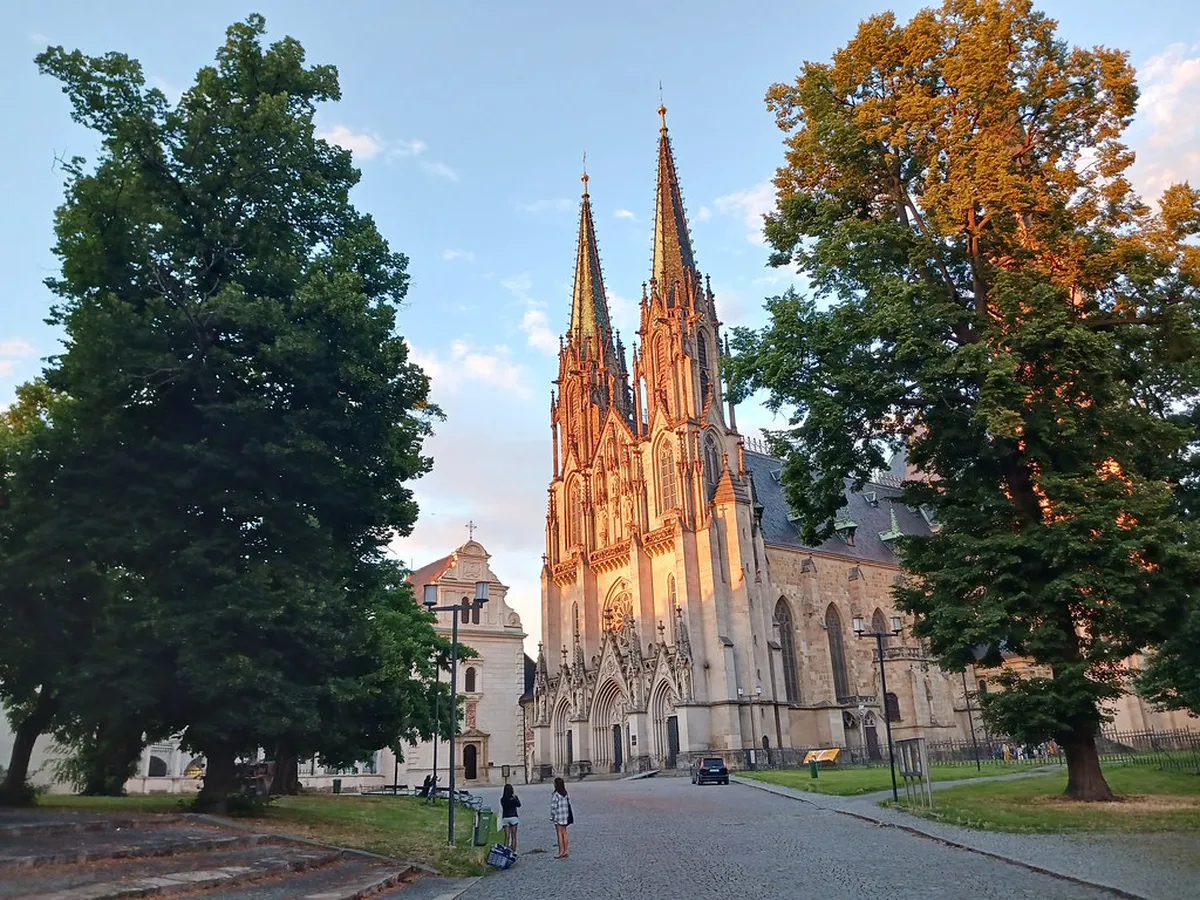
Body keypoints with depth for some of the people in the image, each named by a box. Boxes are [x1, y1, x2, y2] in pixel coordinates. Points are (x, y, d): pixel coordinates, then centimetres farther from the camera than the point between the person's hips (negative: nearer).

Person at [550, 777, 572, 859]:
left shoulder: (555, 794, -17)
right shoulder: (565, 793, 4)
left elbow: (553, 807, -17)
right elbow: (569, 804, 8)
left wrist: (552, 817, -7)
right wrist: (569, 816, 14)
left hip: (558, 816, -7)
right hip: (565, 816, 7)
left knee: (560, 834, 0)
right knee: (564, 833, 13)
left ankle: (561, 852, 3)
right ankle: (565, 851, 17)